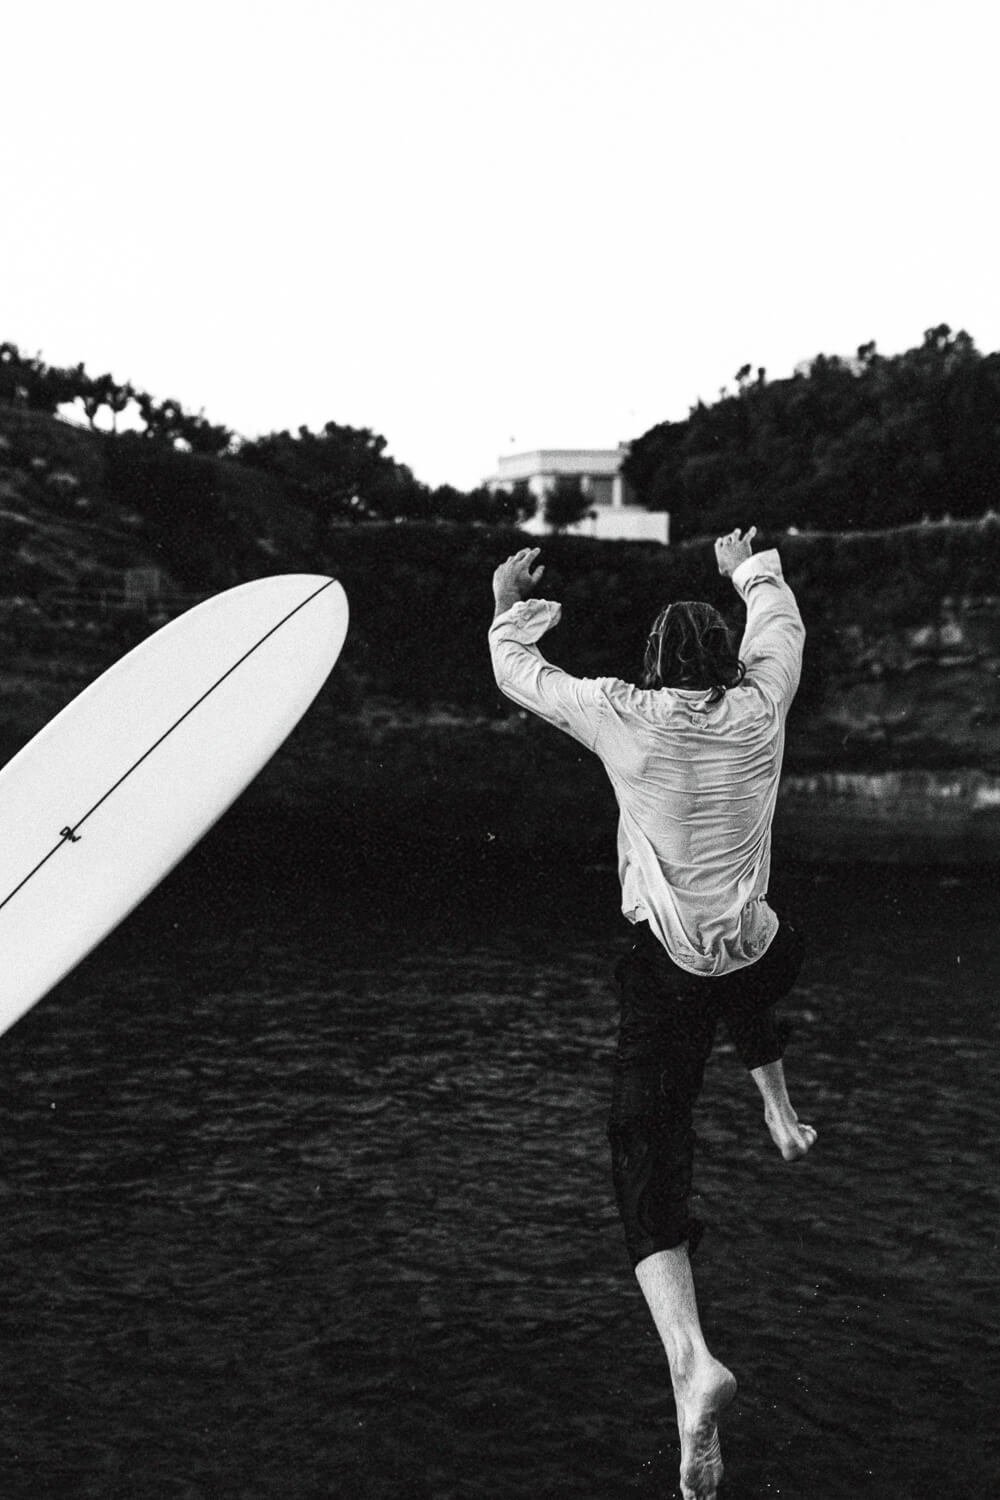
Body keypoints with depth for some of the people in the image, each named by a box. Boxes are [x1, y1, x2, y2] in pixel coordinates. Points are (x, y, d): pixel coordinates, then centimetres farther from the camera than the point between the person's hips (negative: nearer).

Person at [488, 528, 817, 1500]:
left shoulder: (625, 718, -8)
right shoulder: (759, 710, -2)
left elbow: (521, 677, 6)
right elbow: (782, 626, 19)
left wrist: (511, 609, 25)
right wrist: (751, 569, 39)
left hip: (665, 971, -3)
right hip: (759, 959, 3)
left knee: (649, 1156, -6)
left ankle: (692, 1360, -25)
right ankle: (780, 1115, 50)